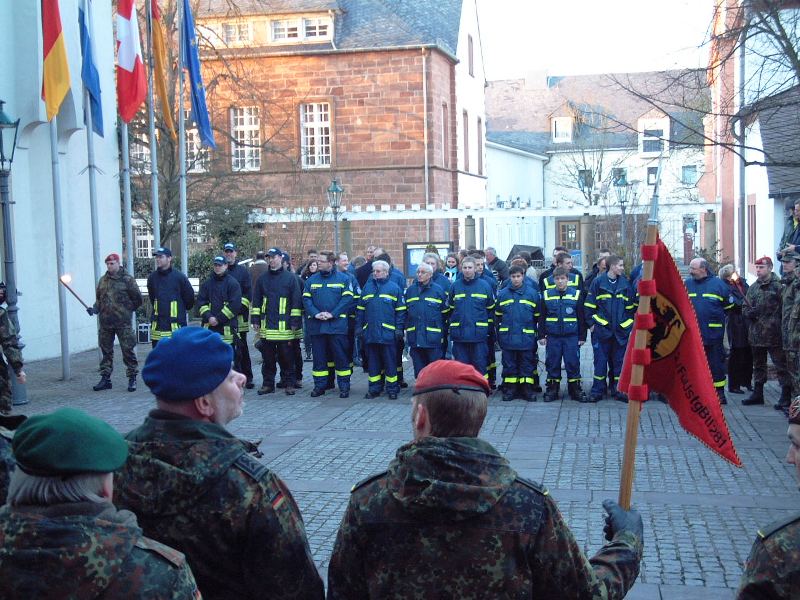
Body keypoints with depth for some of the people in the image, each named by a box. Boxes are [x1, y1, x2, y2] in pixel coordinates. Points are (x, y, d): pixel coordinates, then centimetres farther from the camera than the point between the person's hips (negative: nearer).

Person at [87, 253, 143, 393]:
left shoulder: (127, 279, -2)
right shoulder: (103, 280, 13)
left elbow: (137, 298, 1)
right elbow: (99, 299, 18)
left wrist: (128, 310, 5)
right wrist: (95, 309, 1)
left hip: (123, 322, -5)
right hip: (105, 322, 5)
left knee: (128, 350, -4)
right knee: (106, 351, 10)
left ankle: (132, 378, 4)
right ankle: (105, 378, 17)